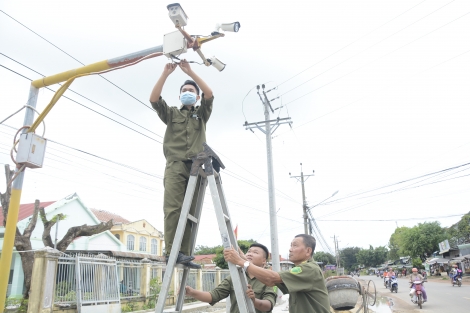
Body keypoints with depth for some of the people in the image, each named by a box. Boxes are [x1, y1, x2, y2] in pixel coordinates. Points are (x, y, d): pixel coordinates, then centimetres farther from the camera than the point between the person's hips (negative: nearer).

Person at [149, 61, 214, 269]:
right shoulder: (171, 114, 22)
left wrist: (190, 72, 0)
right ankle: (171, 252, -15)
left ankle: (184, 254, -3)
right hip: (175, 166, -1)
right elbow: (154, 99, 4)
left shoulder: (201, 114, 22)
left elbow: (209, 94, 4)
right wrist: (166, 73, -1)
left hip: (196, 167, 1)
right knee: (173, 209, -14)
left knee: (190, 212, -3)